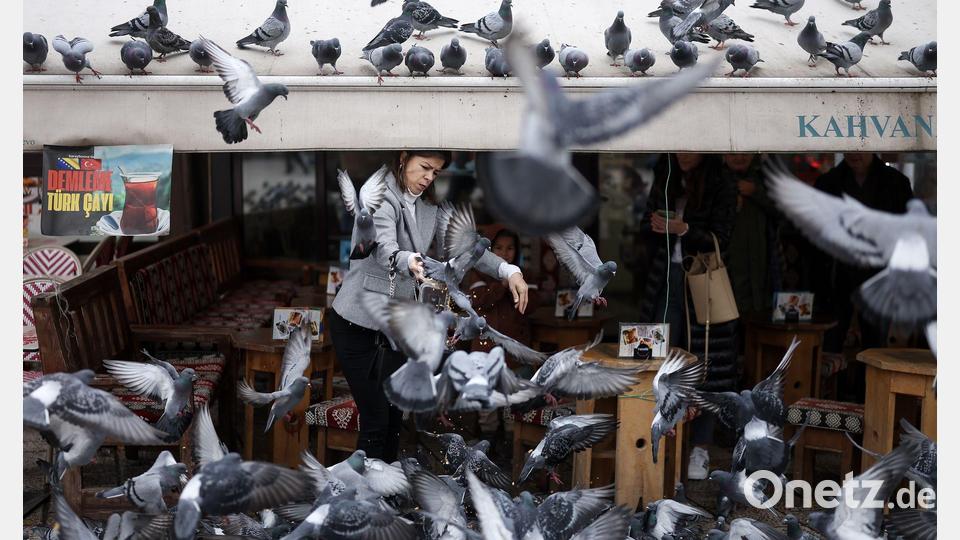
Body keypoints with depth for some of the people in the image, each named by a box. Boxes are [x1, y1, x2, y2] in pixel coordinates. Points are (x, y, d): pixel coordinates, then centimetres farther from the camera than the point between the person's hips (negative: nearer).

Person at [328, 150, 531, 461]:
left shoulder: (429, 209, 7)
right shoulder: (381, 199, -17)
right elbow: (384, 248, -36)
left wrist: (508, 271, -13)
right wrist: (408, 261, -59)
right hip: (358, 326, -7)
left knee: (394, 419, 9)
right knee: (375, 423, -8)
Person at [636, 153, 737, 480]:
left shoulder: (722, 190, -4)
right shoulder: (663, 183, 9)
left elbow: (719, 241, -8)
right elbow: (645, 229, 15)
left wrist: (684, 229, -22)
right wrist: (655, 226, -8)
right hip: (665, 281, 4)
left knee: (703, 366, -2)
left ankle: (700, 450, 4)